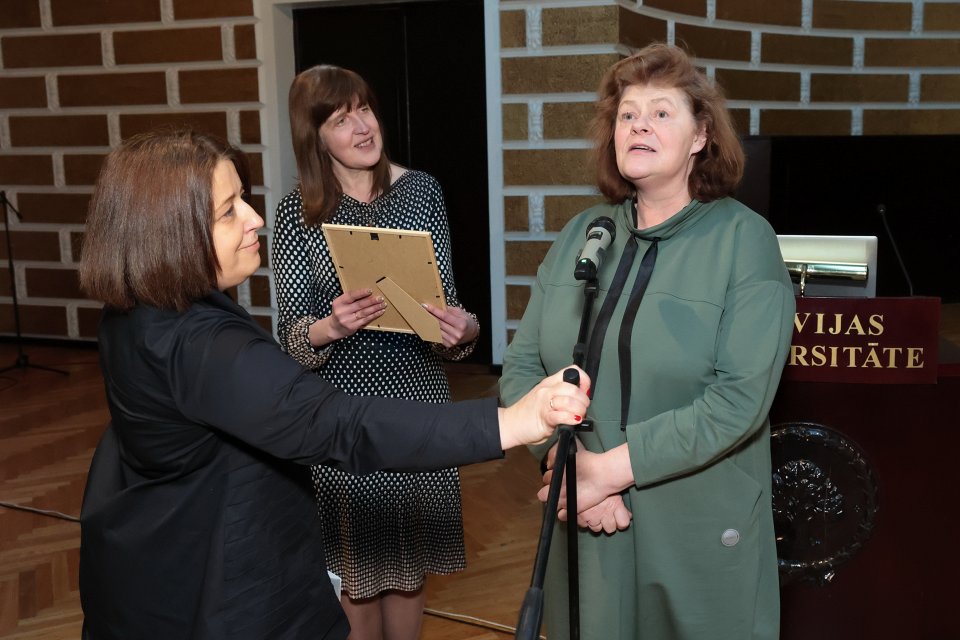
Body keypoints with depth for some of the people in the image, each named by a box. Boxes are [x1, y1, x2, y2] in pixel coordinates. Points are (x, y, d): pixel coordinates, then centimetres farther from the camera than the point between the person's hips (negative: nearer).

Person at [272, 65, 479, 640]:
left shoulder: (422, 190, -1)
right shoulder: (297, 212, -4)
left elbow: (444, 298, -1)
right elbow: (291, 334, -6)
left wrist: (461, 327, -23)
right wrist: (332, 326, -28)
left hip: (416, 392, 1)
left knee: (409, 555, 15)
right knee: (354, 558, 12)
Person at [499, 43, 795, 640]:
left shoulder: (744, 239, -9)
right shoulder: (580, 235, 4)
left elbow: (743, 397, -19)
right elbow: (520, 367, 1)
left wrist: (613, 467, -20)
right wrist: (568, 461, -15)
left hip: (700, 536, -3)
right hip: (587, 524, 4)